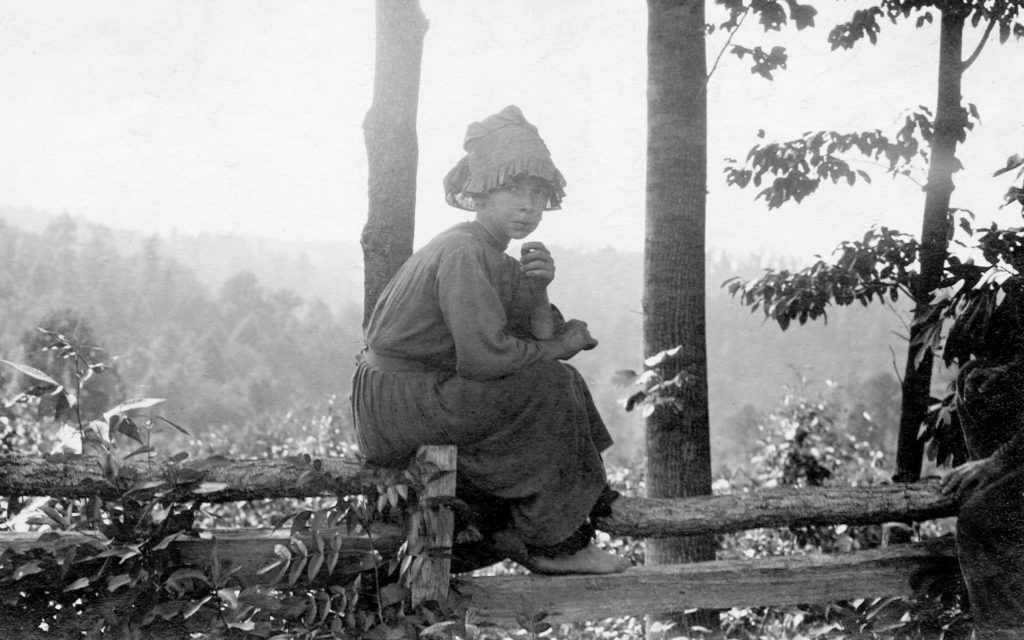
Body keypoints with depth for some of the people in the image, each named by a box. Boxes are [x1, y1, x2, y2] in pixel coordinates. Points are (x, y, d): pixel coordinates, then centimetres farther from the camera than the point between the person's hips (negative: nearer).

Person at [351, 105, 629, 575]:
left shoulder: (498, 260, 13)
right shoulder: (462, 252, -18)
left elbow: (540, 338, 9)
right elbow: (484, 355, -28)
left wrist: (538, 289, -10)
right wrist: (560, 345, -13)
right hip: (394, 400, -10)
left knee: (558, 385, 13)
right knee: (547, 385, -18)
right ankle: (555, 543, -6)